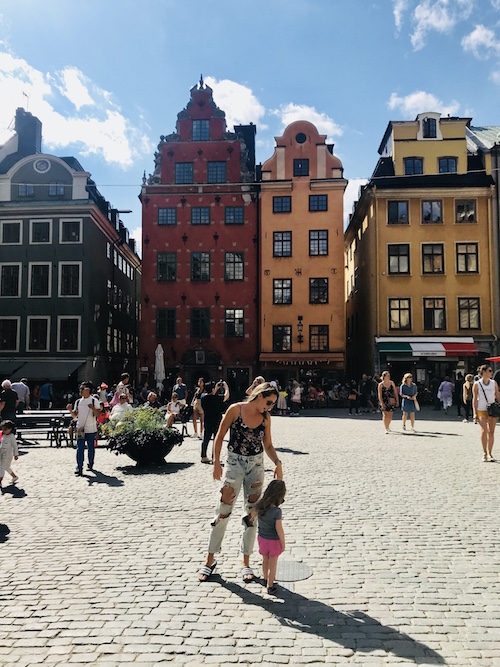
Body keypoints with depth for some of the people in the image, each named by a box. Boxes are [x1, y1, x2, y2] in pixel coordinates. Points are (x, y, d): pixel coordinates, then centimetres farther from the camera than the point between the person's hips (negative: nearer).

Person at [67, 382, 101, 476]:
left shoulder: (94, 400, -1)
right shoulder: (78, 402, 11)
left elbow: (98, 414, -8)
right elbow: (75, 416, 11)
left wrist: (93, 408, -25)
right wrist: (70, 410, -7)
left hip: (91, 429, -3)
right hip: (80, 429, 3)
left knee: (91, 448, 8)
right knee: (79, 448, -4)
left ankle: (90, 464, 24)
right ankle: (79, 467, -4)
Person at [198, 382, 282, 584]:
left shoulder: (266, 417, -1)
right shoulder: (236, 409, -12)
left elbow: (268, 445, 7)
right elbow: (220, 436, -5)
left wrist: (277, 463, -9)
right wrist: (216, 463, -8)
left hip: (256, 465, 4)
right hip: (234, 463, -3)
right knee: (223, 512, -1)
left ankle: (246, 562, 21)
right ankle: (210, 560, 16)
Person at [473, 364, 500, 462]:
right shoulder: (477, 384, -3)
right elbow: (475, 399, -1)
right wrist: (475, 413, -5)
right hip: (481, 410, -3)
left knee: (491, 432, 4)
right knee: (484, 430, -15)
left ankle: (489, 453, 15)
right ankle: (484, 453, -1)